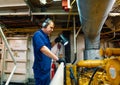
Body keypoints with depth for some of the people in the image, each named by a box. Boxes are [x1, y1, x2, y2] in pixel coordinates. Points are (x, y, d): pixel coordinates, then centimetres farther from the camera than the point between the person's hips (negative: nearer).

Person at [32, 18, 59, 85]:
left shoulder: (46, 36, 13)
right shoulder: (38, 34, -15)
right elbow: (43, 49, -29)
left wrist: (55, 41, 8)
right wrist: (57, 58, -30)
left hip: (46, 67, 10)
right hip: (41, 67, -9)